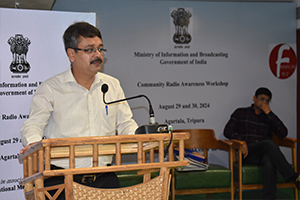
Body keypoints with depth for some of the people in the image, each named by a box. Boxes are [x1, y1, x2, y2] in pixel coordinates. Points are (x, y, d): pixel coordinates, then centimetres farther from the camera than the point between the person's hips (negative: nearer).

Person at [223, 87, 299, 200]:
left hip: (264, 154, 2)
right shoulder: (241, 113, 17)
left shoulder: (268, 117, 21)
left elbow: (283, 133, 3)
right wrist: (241, 142, -13)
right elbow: (227, 131, 7)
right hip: (247, 154, -2)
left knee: (269, 160, -38)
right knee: (269, 143, -34)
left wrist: (269, 113, -1)